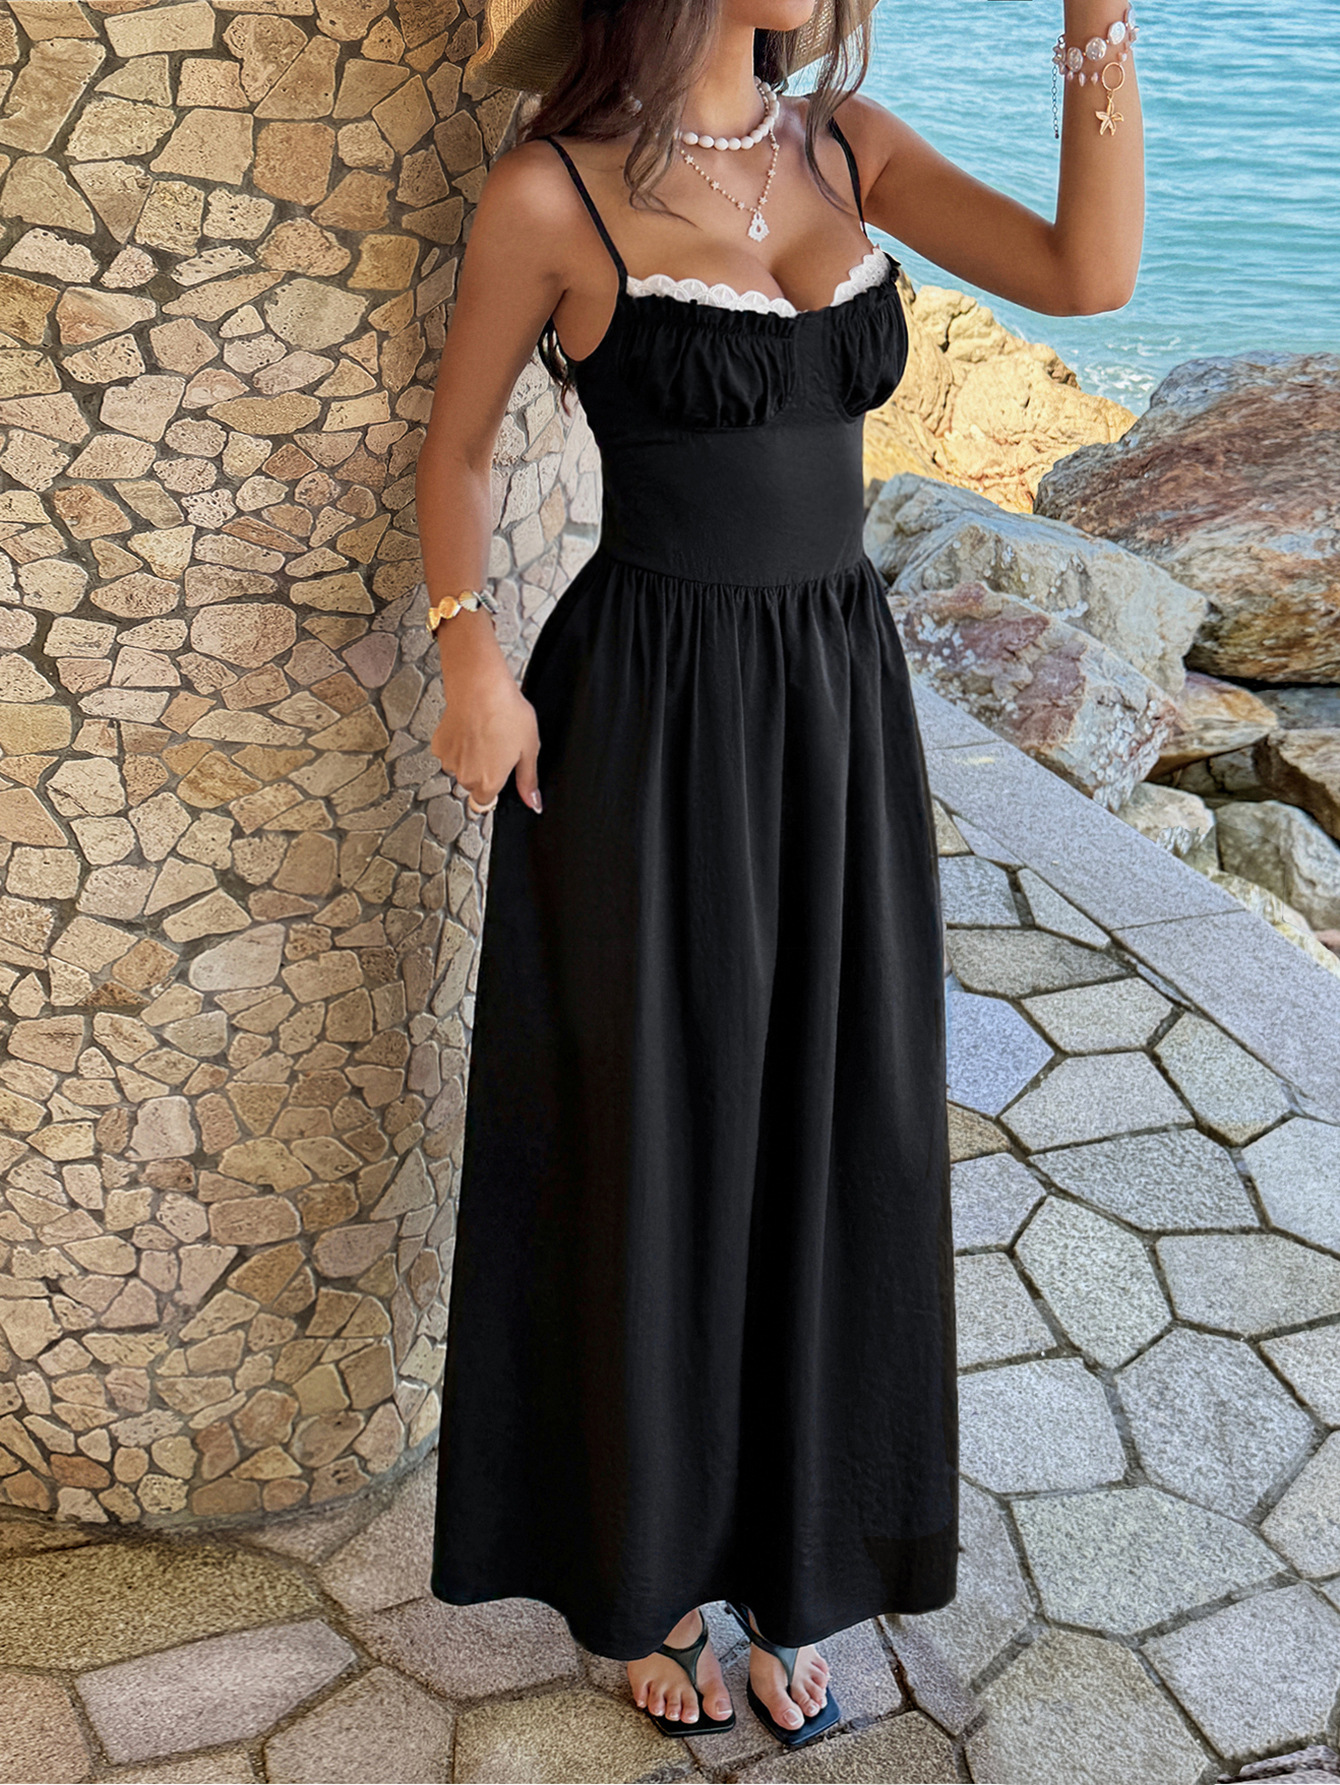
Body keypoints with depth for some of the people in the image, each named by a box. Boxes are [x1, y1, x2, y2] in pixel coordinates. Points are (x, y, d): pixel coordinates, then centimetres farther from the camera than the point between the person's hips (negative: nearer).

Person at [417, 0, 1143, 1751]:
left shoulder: (851, 145, 5)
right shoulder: (550, 192, -8)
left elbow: (1088, 274, -6)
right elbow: (458, 450, 1)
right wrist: (474, 659, -13)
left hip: (841, 708, 5)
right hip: (645, 726, -5)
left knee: (827, 1146, 12)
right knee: (652, 1155, 8)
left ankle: (786, 1564, 32)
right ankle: (646, 1559, 32)